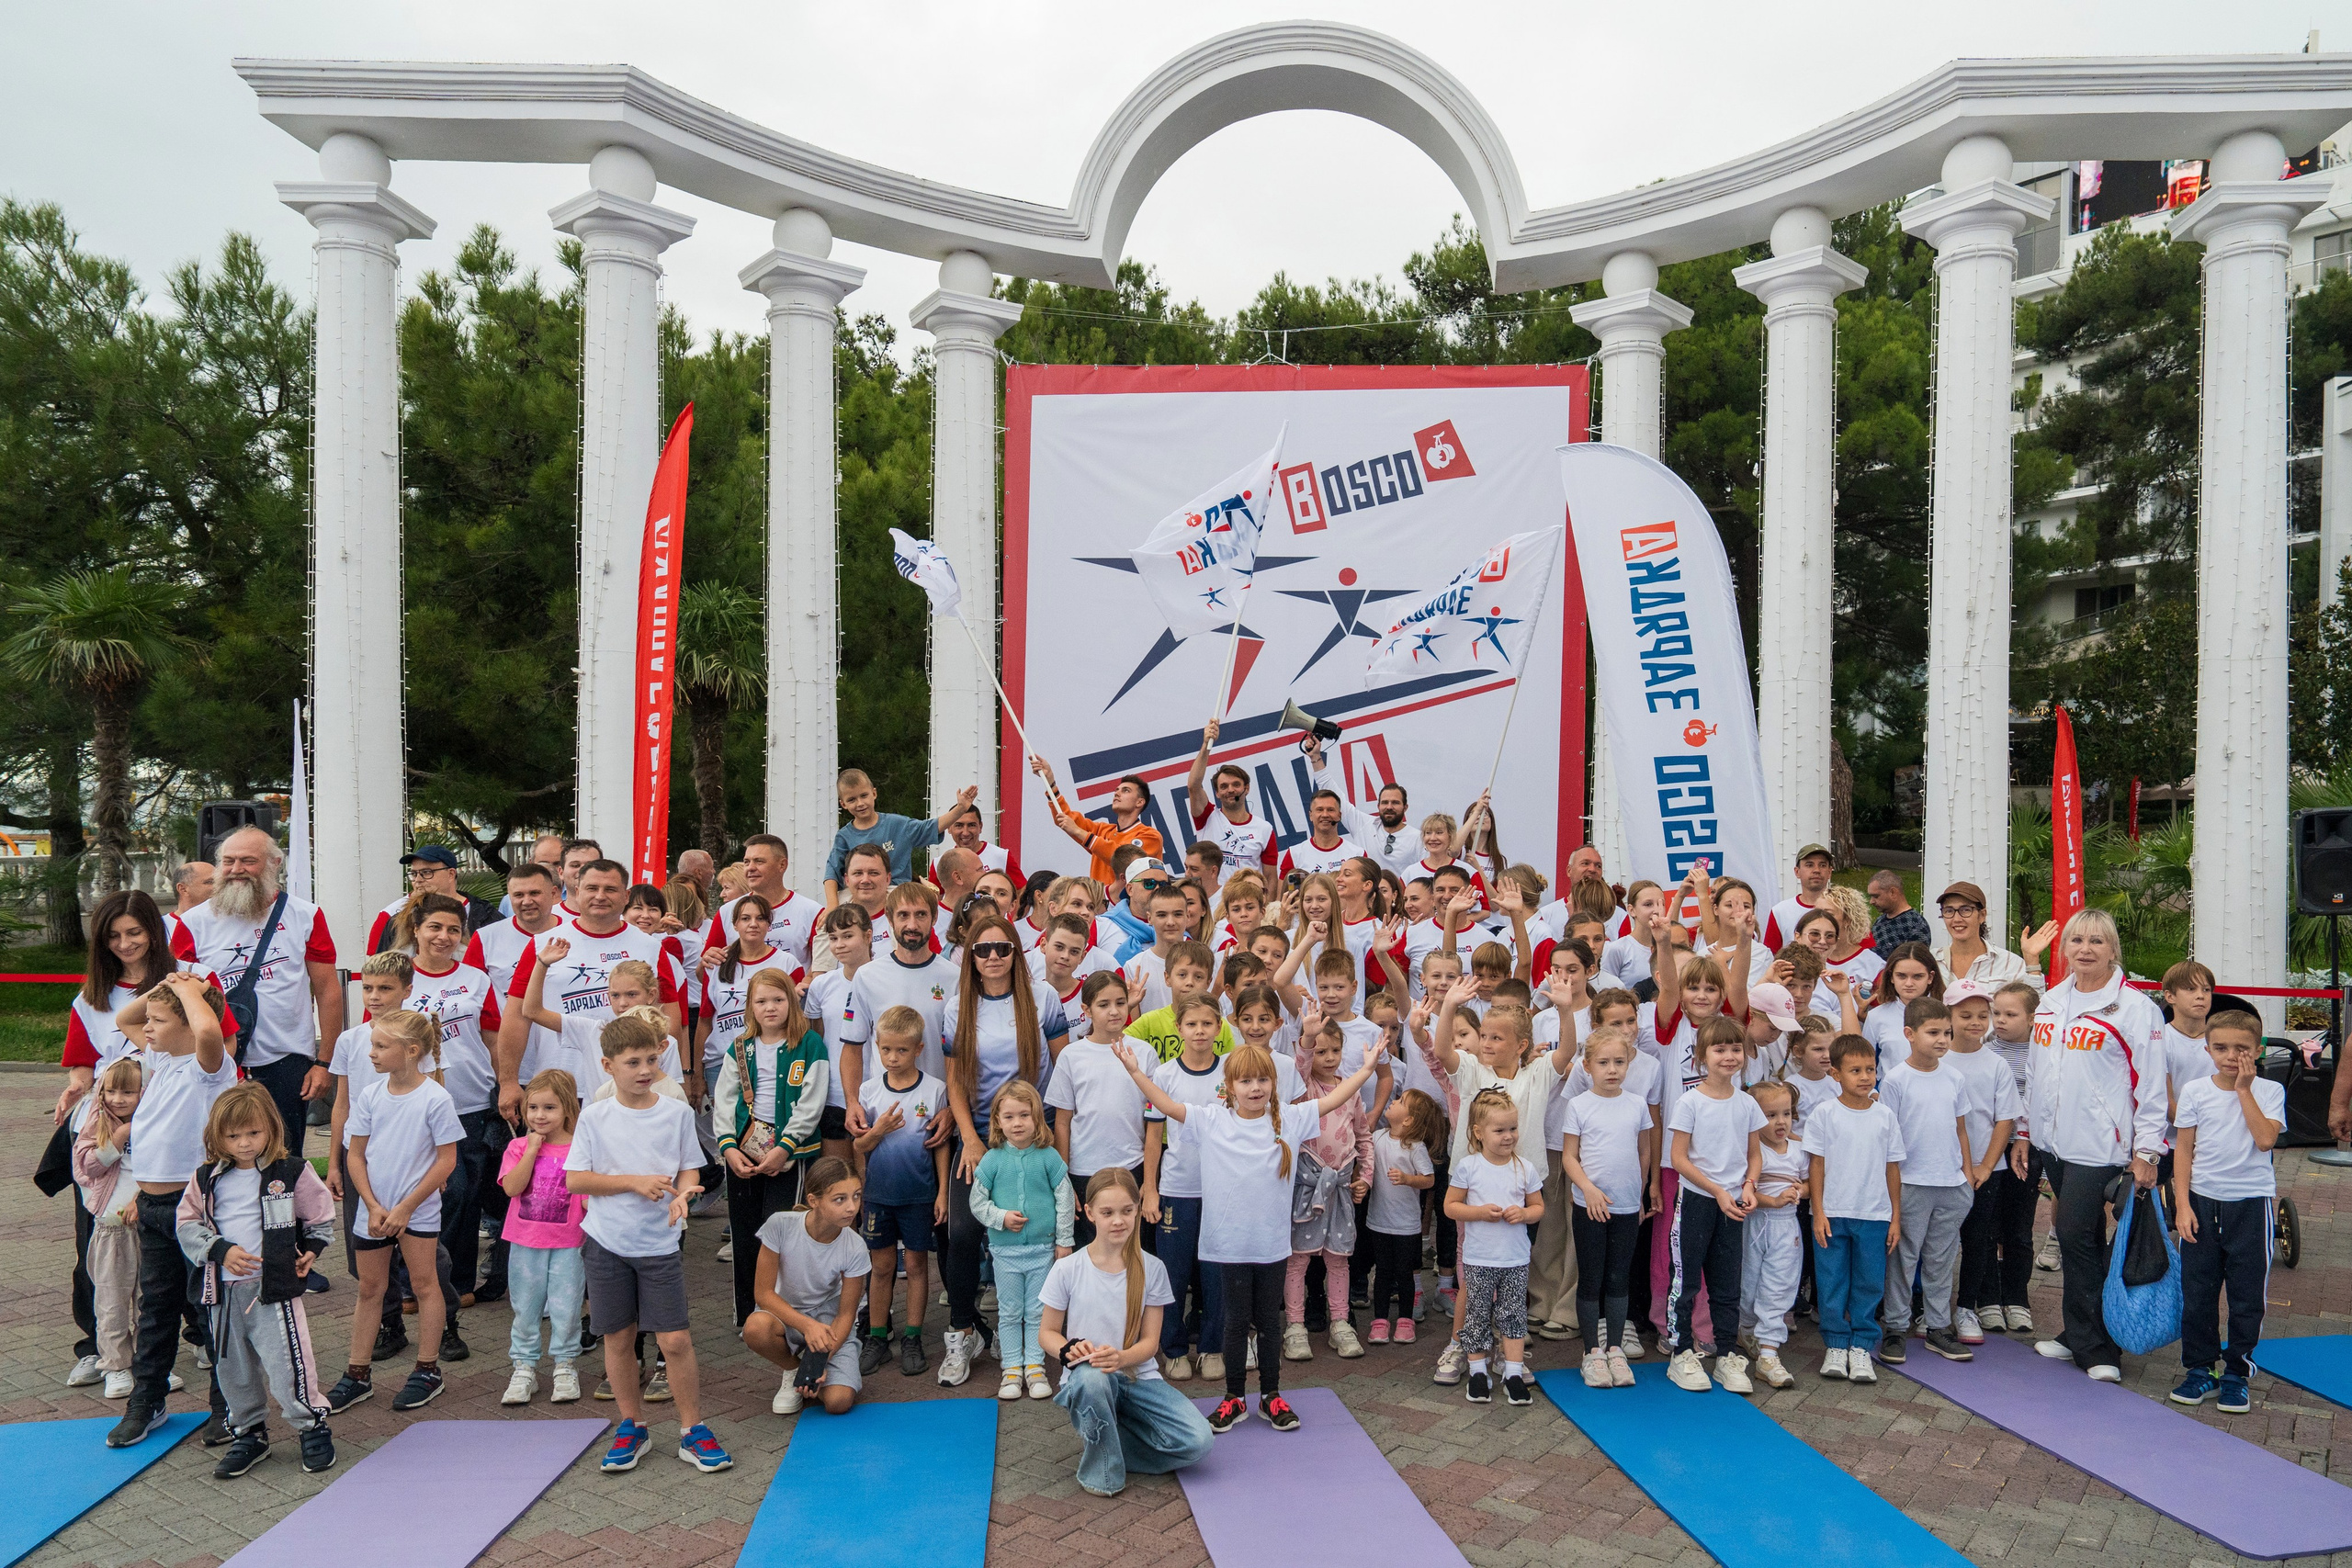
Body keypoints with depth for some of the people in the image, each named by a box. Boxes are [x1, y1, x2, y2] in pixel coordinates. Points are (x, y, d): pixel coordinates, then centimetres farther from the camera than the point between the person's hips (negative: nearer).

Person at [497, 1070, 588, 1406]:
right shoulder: (518, 1147, 1)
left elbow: (588, 1199, 1)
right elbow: (512, 1187, -15)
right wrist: (532, 1149, -16)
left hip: (567, 1243, -1)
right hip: (525, 1242, 1)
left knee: (565, 1309, 4)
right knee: (525, 1308, 11)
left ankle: (565, 1367, 20)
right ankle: (524, 1369, 24)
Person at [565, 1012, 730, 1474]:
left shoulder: (678, 1112, -1)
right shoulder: (594, 1118, -3)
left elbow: (690, 1169, 4)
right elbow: (574, 1179, -5)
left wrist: (682, 1192, -18)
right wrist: (635, 1182, -15)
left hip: (660, 1244, 0)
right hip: (607, 1243, 1)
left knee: (675, 1340, -3)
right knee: (618, 1339, 10)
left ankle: (692, 1430, 12)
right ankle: (632, 1426, 29)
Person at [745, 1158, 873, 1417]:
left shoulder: (854, 1250, -21)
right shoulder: (781, 1225, -24)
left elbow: (846, 1314, -10)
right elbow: (764, 1291, -18)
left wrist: (823, 1360, -25)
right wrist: (808, 1325, -29)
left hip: (829, 1321, 0)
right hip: (785, 1313, 0)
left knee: (838, 1402, -22)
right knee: (756, 1328, -36)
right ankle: (793, 1370, -2)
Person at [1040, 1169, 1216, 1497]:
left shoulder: (1151, 1269, -2)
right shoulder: (1067, 1270, -6)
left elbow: (1150, 1341, -1)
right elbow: (1047, 1332, 2)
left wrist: (1122, 1358, -24)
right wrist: (1068, 1350, -22)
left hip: (1137, 1376, 2)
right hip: (1086, 1378, -2)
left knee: (1198, 1441, -20)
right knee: (1092, 1378, -40)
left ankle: (1104, 1443, 2)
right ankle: (1101, 1471, -13)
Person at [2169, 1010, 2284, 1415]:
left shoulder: (2269, 1091, -1)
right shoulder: (2195, 1091, 1)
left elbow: (2265, 1139, -18)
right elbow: (2184, 1151, 2)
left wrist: (2244, 1090, -13)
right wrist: (2182, 1205, -5)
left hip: (2251, 1202, -1)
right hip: (2202, 1201, 1)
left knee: (2247, 1295, 5)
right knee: (2197, 1291, 6)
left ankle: (2236, 1373, 20)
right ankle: (2200, 1369, 19)